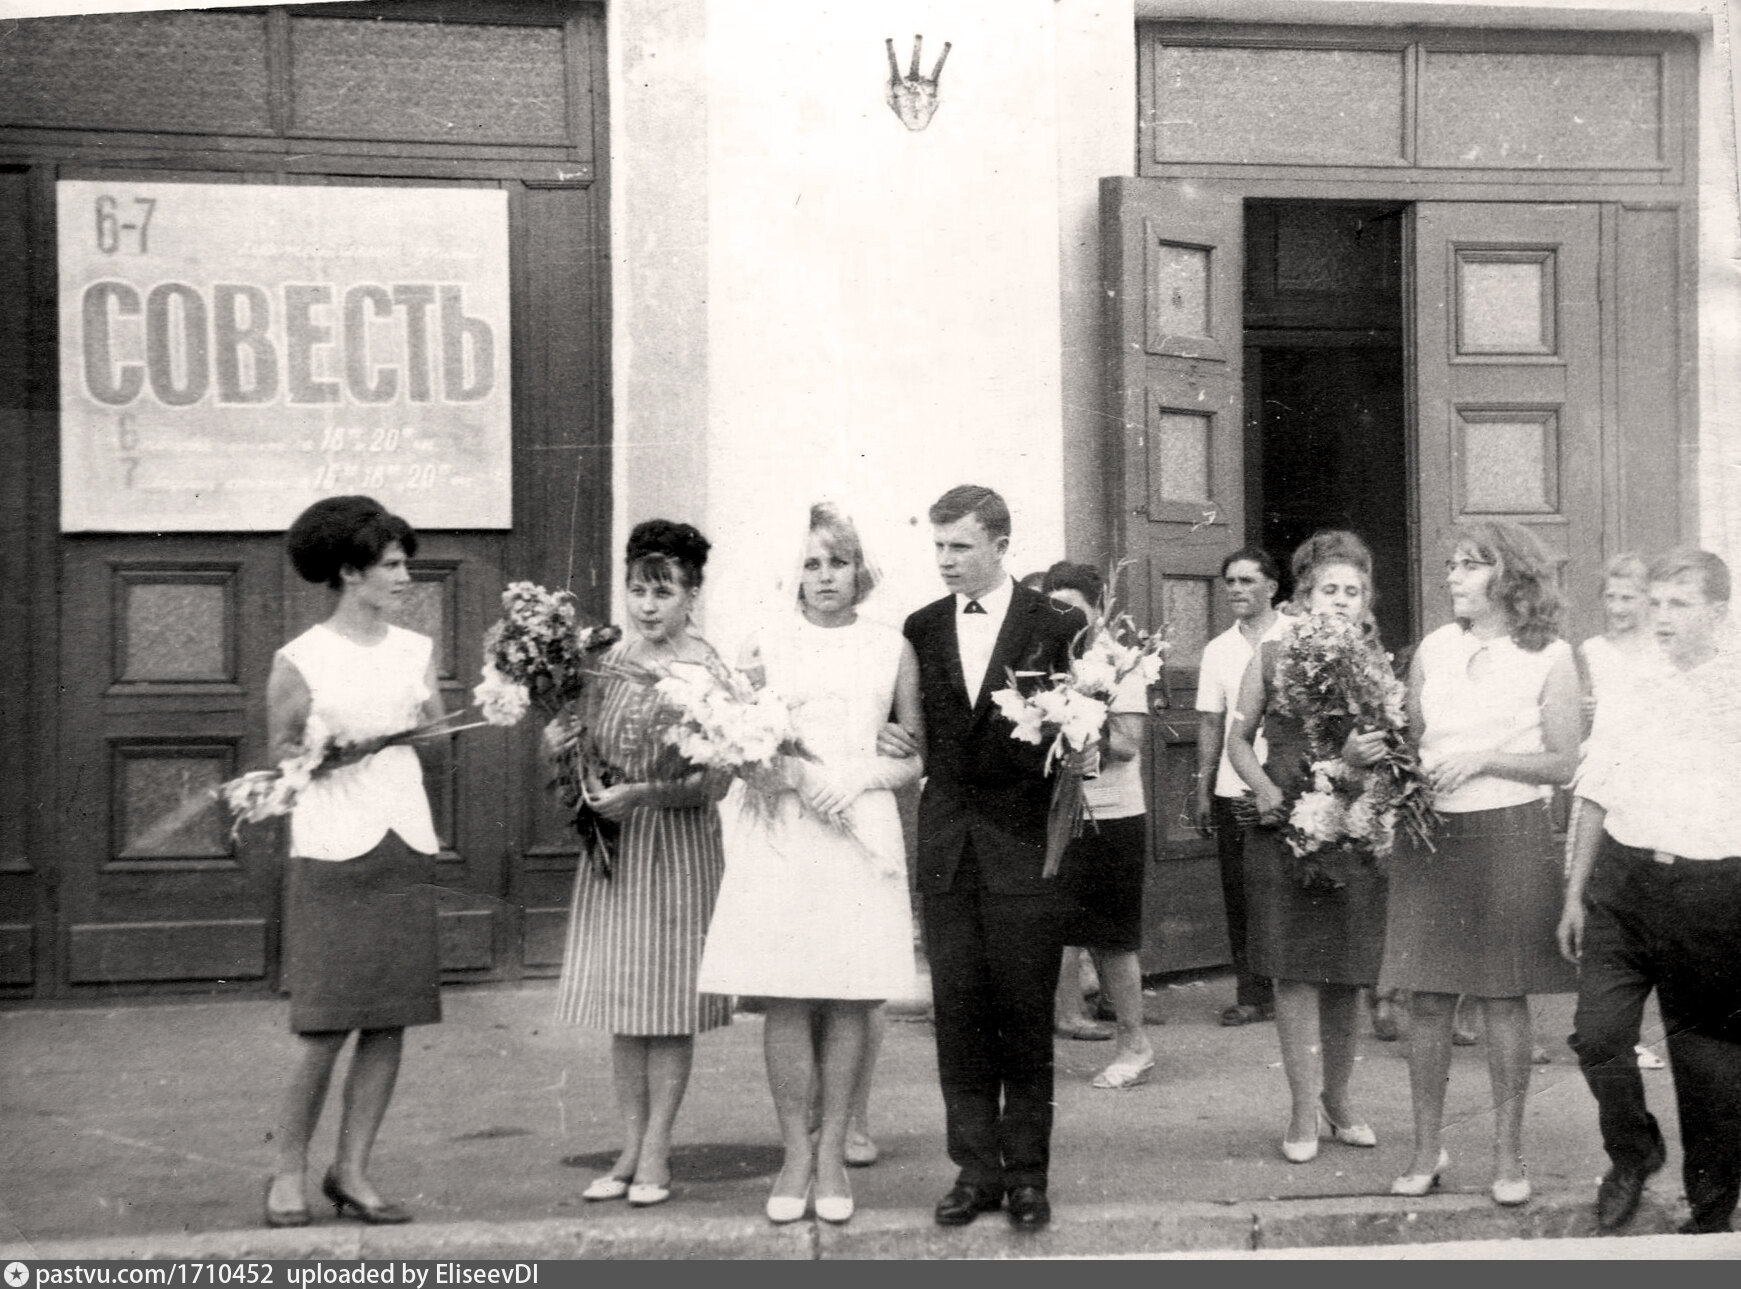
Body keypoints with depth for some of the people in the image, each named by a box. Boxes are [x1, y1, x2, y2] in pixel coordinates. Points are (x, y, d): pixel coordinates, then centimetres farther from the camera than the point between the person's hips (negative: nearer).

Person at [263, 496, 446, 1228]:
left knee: (391, 1022, 4)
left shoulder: (417, 651, 11)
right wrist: (337, 752, -14)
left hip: (407, 845, 5)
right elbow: (281, 753, 2)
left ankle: (352, 1172, 14)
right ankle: (289, 1173, 11)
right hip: (332, 851, -5)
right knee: (325, 1028, -6)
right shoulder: (299, 661, -2)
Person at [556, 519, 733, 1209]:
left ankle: (656, 1156, 11)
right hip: (613, 847, 5)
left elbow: (713, 782, -12)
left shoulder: (708, 670, -9)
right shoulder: (613, 659, 5)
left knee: (670, 1007, 2)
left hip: (678, 848, -5)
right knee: (622, 1005, 9)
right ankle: (629, 1151, 18)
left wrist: (639, 795, -21)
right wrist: (583, 784, -4)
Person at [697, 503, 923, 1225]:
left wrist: (860, 777, -7)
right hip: (780, 834, 0)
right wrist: (793, 774, -9)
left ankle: (832, 1153, 8)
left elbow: (917, 760, 10)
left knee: (850, 999, -1)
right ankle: (795, 1156, 5)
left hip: (861, 833, 0)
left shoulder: (892, 650, 10)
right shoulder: (767, 647, 10)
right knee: (786, 998, -3)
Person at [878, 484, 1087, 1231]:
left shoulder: (1057, 627, -1)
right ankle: (975, 1169, 14)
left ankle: (1026, 1174, 12)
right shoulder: (921, 628, 10)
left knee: (1025, 1015, 2)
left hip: (1024, 841, -3)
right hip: (946, 845, 3)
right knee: (958, 1015, 5)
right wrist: (890, 738, -1)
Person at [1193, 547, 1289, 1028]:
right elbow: (1211, 722, 13)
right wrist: (1203, 789, 7)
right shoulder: (1218, 650, 11)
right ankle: (1251, 994, 11)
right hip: (1233, 789, 4)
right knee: (1239, 893, 4)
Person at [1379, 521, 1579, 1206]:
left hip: (1509, 835, -3)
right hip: (1429, 834, 3)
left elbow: (1562, 763, -4)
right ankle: (1426, 1151, 13)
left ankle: (1508, 1156, 11)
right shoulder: (1432, 648, 9)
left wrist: (1483, 760, -15)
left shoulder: (1549, 657, -1)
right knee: (1426, 998, 3)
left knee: (1504, 997, 2)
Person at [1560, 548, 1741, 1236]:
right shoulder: (1638, 690, 12)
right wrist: (1575, 893, 15)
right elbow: (1597, 794, 16)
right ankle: (1632, 1154, 24)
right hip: (1622, 878, 4)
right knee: (1596, 1032, -4)